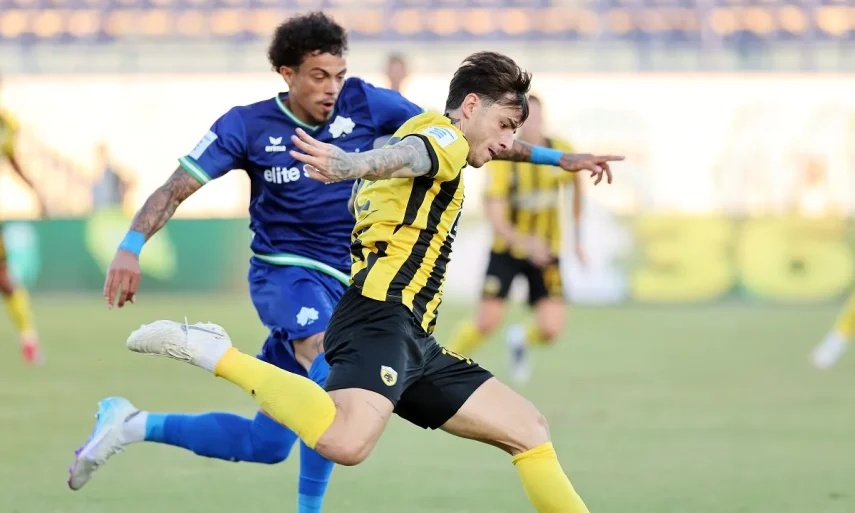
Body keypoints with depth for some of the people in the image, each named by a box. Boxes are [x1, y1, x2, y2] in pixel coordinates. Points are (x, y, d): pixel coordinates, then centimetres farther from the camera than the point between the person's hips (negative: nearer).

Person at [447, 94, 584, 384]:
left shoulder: (561, 153, -7)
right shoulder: (503, 159, -17)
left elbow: (577, 186, 16)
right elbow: (495, 217, -22)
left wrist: (577, 237, 16)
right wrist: (524, 241, -40)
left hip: (545, 253, 2)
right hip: (507, 250, -2)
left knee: (551, 329, -11)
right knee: (487, 322, -12)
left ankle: (521, 339, 25)